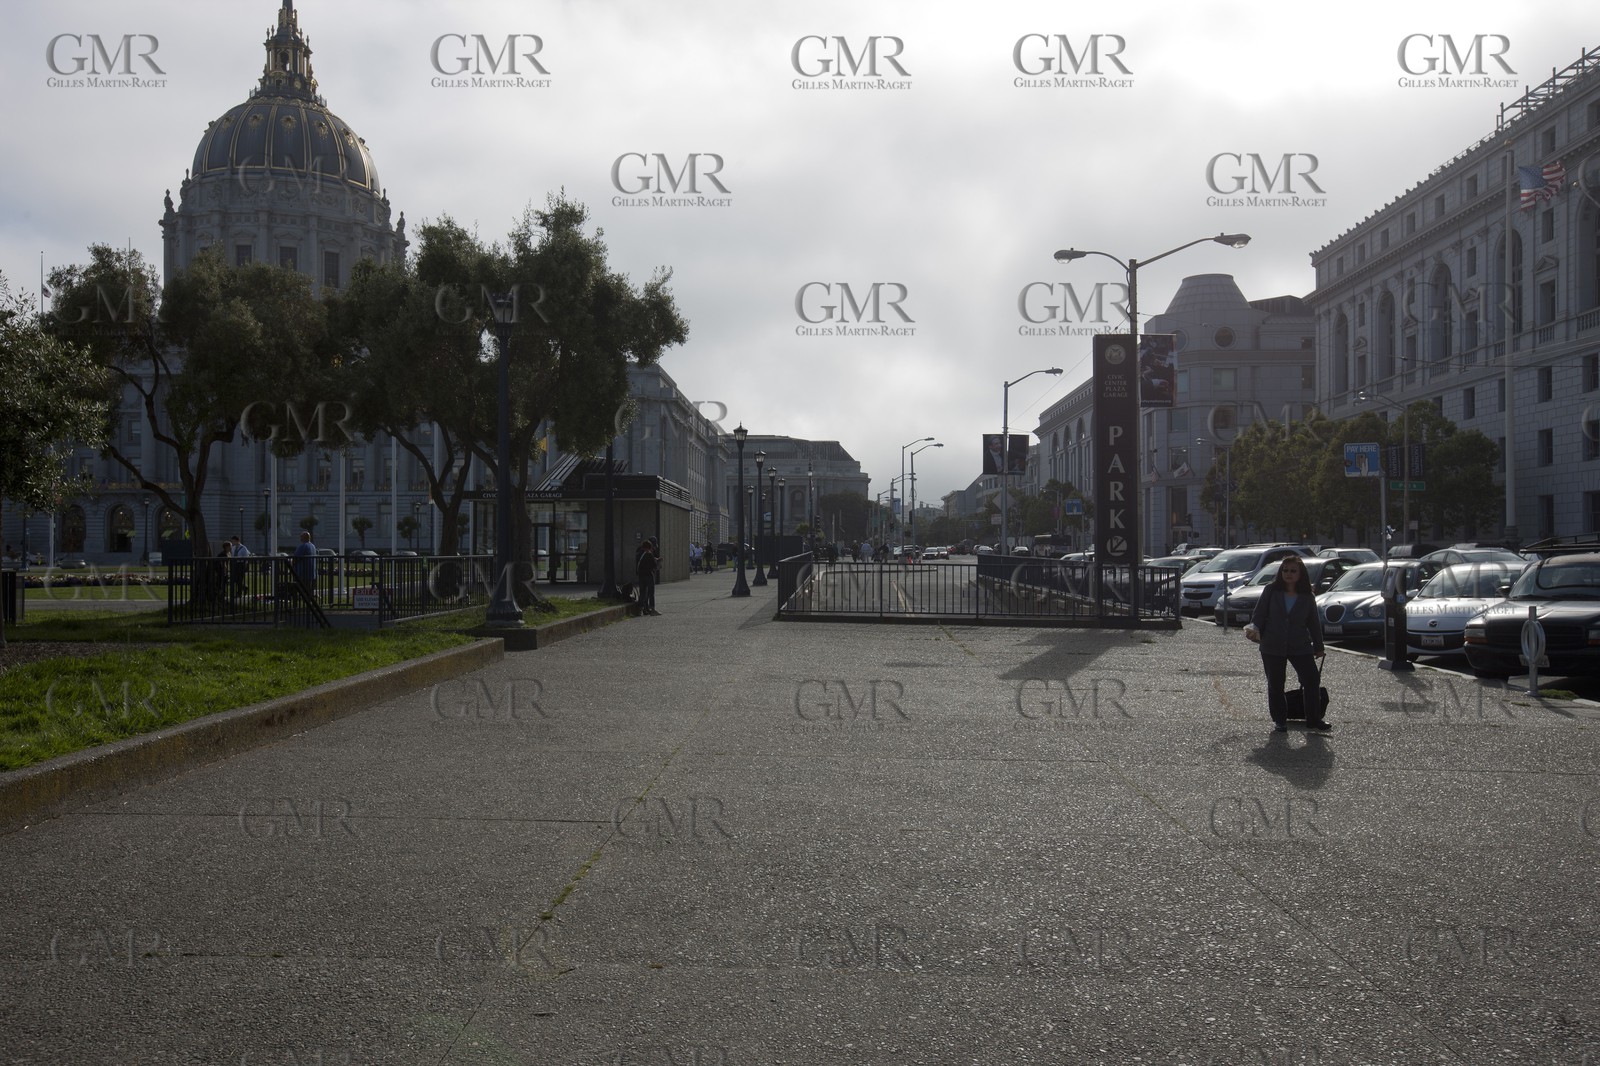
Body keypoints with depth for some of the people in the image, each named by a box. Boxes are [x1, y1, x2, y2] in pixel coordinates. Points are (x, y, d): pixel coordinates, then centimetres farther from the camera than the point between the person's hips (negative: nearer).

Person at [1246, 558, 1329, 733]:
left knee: (1312, 680, -4)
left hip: (1300, 647, 1)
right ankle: (1279, 720, 20)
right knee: (1275, 685, 6)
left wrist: (1319, 647, 11)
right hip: (1272, 648, -1)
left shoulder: (1307, 597, 3)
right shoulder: (1271, 591, -1)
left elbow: (1314, 623, 9)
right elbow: (1259, 614, -1)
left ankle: (1314, 719, 7)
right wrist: (1254, 629, -19)